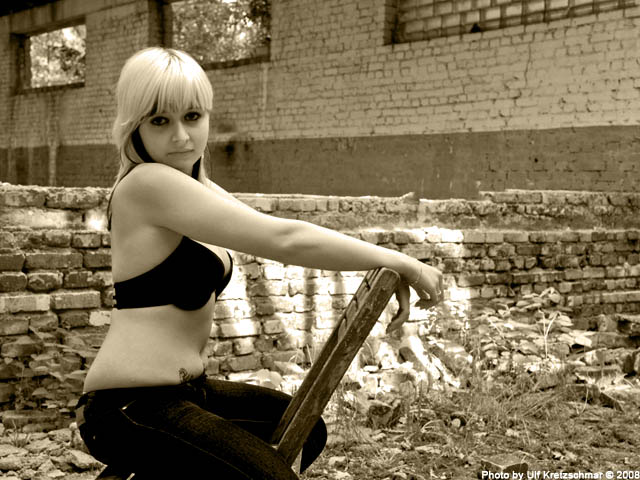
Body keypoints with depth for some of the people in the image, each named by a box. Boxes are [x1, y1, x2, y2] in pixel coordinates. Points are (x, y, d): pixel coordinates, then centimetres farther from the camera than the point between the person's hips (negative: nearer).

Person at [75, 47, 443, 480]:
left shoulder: (197, 189, 12)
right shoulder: (146, 183, -18)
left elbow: (281, 239, 9)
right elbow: (283, 241, -21)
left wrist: (387, 269, -3)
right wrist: (402, 263, -14)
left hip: (184, 391, 10)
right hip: (131, 410, -10)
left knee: (305, 429, 26)